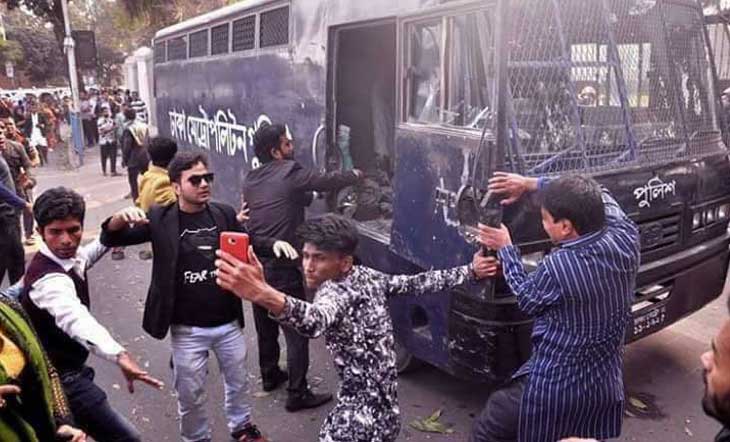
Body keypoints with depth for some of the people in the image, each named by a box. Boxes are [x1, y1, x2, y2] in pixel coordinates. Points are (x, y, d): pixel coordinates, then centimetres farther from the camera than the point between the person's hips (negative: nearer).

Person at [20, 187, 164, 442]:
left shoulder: (67, 256, -4)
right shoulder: (48, 279, -33)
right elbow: (75, 318, -55)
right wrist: (120, 356, -72)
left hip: (63, 370, 10)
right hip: (61, 379, -9)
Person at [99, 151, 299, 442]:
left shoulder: (224, 213, -4)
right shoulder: (161, 219, -9)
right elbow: (111, 239, -7)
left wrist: (273, 243, -8)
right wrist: (121, 218, -30)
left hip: (229, 323, 3)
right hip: (188, 329, -2)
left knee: (238, 382, 23)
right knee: (190, 394, 15)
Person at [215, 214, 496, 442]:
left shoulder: (335, 291, -23)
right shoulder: (368, 277, 3)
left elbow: (314, 321, -46)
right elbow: (419, 283, 12)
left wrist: (263, 295, -64)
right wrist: (470, 272, 21)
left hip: (361, 418, -10)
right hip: (385, 407, 10)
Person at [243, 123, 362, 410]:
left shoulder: (251, 180, 9)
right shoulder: (290, 173, -11)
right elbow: (328, 182, -2)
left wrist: (306, 195, 11)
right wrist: (355, 175, 13)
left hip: (256, 264, 8)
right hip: (282, 267, -8)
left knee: (265, 324, 22)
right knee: (297, 330, 0)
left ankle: (269, 375, 39)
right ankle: (297, 394, 5)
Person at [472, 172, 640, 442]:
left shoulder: (558, 267, -28)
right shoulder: (626, 238, -12)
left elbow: (527, 299, -5)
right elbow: (600, 198, 8)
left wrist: (505, 248, 5)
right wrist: (530, 184, 7)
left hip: (554, 387, -6)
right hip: (606, 385, 6)